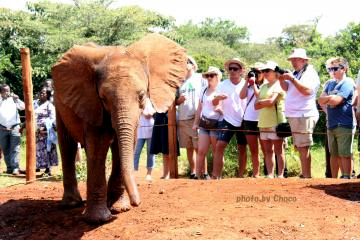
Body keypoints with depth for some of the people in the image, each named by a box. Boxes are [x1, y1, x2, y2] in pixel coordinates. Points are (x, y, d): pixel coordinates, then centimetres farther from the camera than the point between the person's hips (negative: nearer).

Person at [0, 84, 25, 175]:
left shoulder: (14, 99, 8)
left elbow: (23, 107, -3)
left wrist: (17, 99, -19)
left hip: (14, 127, -2)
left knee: (15, 149, -8)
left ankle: (15, 168, -11)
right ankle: (9, 167, 11)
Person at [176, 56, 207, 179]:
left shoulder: (200, 78, 6)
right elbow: (175, 101, 18)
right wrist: (179, 100, -4)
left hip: (196, 118, -4)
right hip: (182, 119, 4)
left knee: (199, 147, -7)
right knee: (189, 147, 7)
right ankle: (193, 172, 13)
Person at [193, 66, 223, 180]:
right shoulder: (204, 91, 17)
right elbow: (199, 108, 21)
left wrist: (220, 110, -24)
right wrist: (196, 123, 16)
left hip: (216, 124, -5)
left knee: (216, 152, -1)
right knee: (201, 151, -1)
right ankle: (200, 174, 4)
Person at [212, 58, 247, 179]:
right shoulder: (223, 85, 1)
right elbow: (214, 103, -6)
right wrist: (217, 98, -24)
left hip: (242, 121, 1)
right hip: (227, 120, -1)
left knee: (242, 148, 8)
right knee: (219, 146, -14)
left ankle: (240, 175, 18)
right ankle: (216, 176, -15)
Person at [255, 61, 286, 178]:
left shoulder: (279, 85, -3)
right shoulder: (263, 86, 18)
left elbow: (271, 101, -15)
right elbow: (256, 106, 11)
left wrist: (260, 102, 0)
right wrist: (265, 103, -6)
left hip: (276, 122, -7)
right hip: (263, 122, 7)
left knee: (278, 150, -3)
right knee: (268, 150, 7)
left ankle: (280, 175, 0)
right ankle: (270, 175, 10)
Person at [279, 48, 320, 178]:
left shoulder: (310, 73, -7)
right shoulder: (295, 74, 19)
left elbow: (307, 90, -21)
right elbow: (286, 88, 18)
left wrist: (292, 79, -22)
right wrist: (281, 79, 1)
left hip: (304, 116, -9)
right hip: (293, 116, 9)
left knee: (303, 147, -11)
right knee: (300, 147, 12)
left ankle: (306, 176, -9)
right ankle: (305, 175, 18)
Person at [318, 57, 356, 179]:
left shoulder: (347, 83, -6)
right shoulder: (330, 83, 16)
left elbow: (336, 100, -16)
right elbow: (321, 100, 7)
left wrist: (326, 98, 1)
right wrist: (330, 98, -10)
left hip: (344, 125, -7)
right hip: (331, 124, 7)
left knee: (345, 154, -5)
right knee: (334, 154, 12)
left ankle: (346, 178, 0)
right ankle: (334, 179, 18)